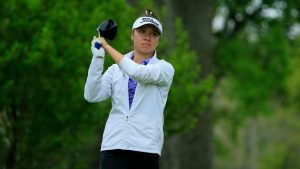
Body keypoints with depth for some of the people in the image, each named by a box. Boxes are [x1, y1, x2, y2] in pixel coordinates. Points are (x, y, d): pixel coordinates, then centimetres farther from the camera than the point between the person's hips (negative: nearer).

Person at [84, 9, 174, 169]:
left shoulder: (164, 69, 5)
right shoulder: (115, 70, 13)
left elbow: (138, 72, -15)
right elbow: (92, 95, -1)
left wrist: (107, 46, -5)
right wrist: (98, 58, -10)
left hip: (146, 150, -1)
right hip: (113, 146, 1)